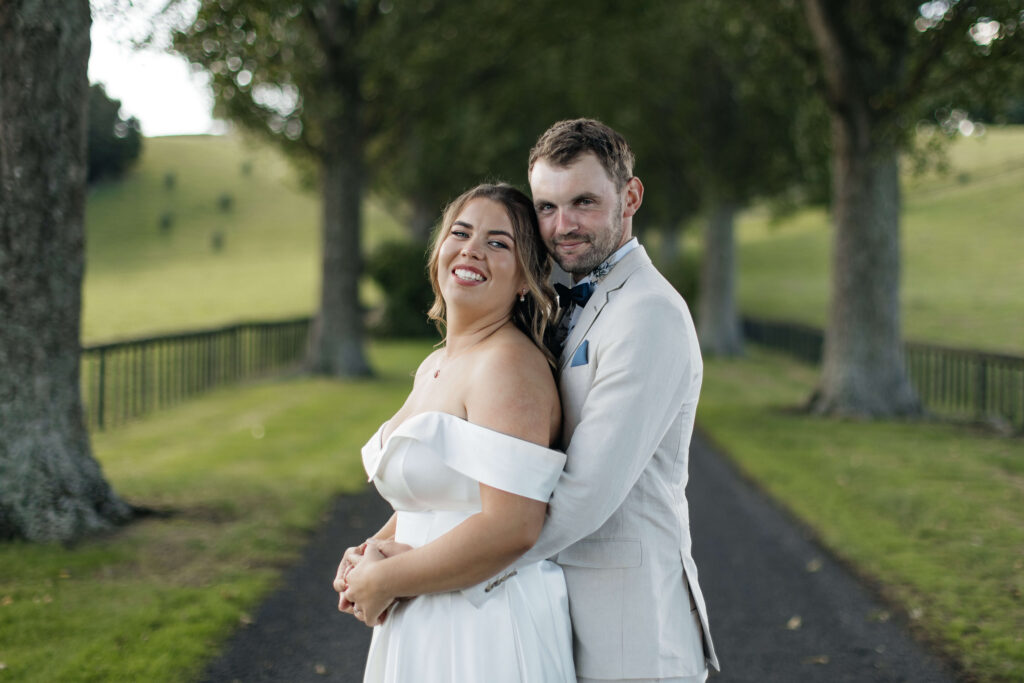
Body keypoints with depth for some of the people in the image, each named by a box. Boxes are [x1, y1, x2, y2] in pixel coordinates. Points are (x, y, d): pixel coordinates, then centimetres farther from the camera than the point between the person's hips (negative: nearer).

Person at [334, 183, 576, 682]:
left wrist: (383, 581, -16)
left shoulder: (509, 365, -17)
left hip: (487, 636, -8)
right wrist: (371, 553, 3)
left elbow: (510, 527, -26)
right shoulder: (432, 369, 10)